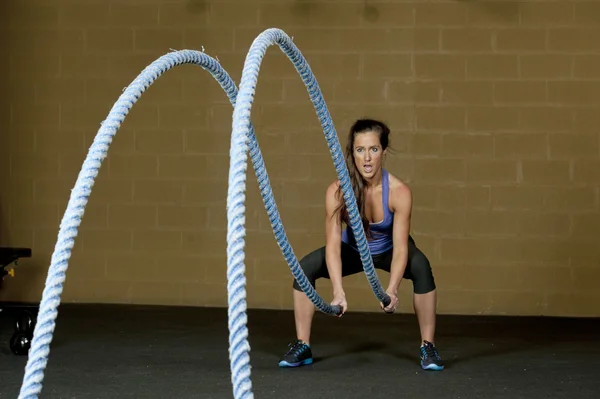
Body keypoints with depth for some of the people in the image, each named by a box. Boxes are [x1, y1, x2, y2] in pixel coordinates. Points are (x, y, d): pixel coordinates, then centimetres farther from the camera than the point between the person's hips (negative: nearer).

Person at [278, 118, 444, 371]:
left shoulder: (399, 191, -32)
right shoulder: (337, 191, -31)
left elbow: (400, 248, -34)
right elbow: (333, 245, -34)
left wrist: (392, 290, -50)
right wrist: (339, 292, -47)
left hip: (388, 249, -1)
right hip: (353, 250, 2)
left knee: (421, 267, -32)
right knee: (305, 267, -20)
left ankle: (428, 347, -19)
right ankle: (302, 346, -5)